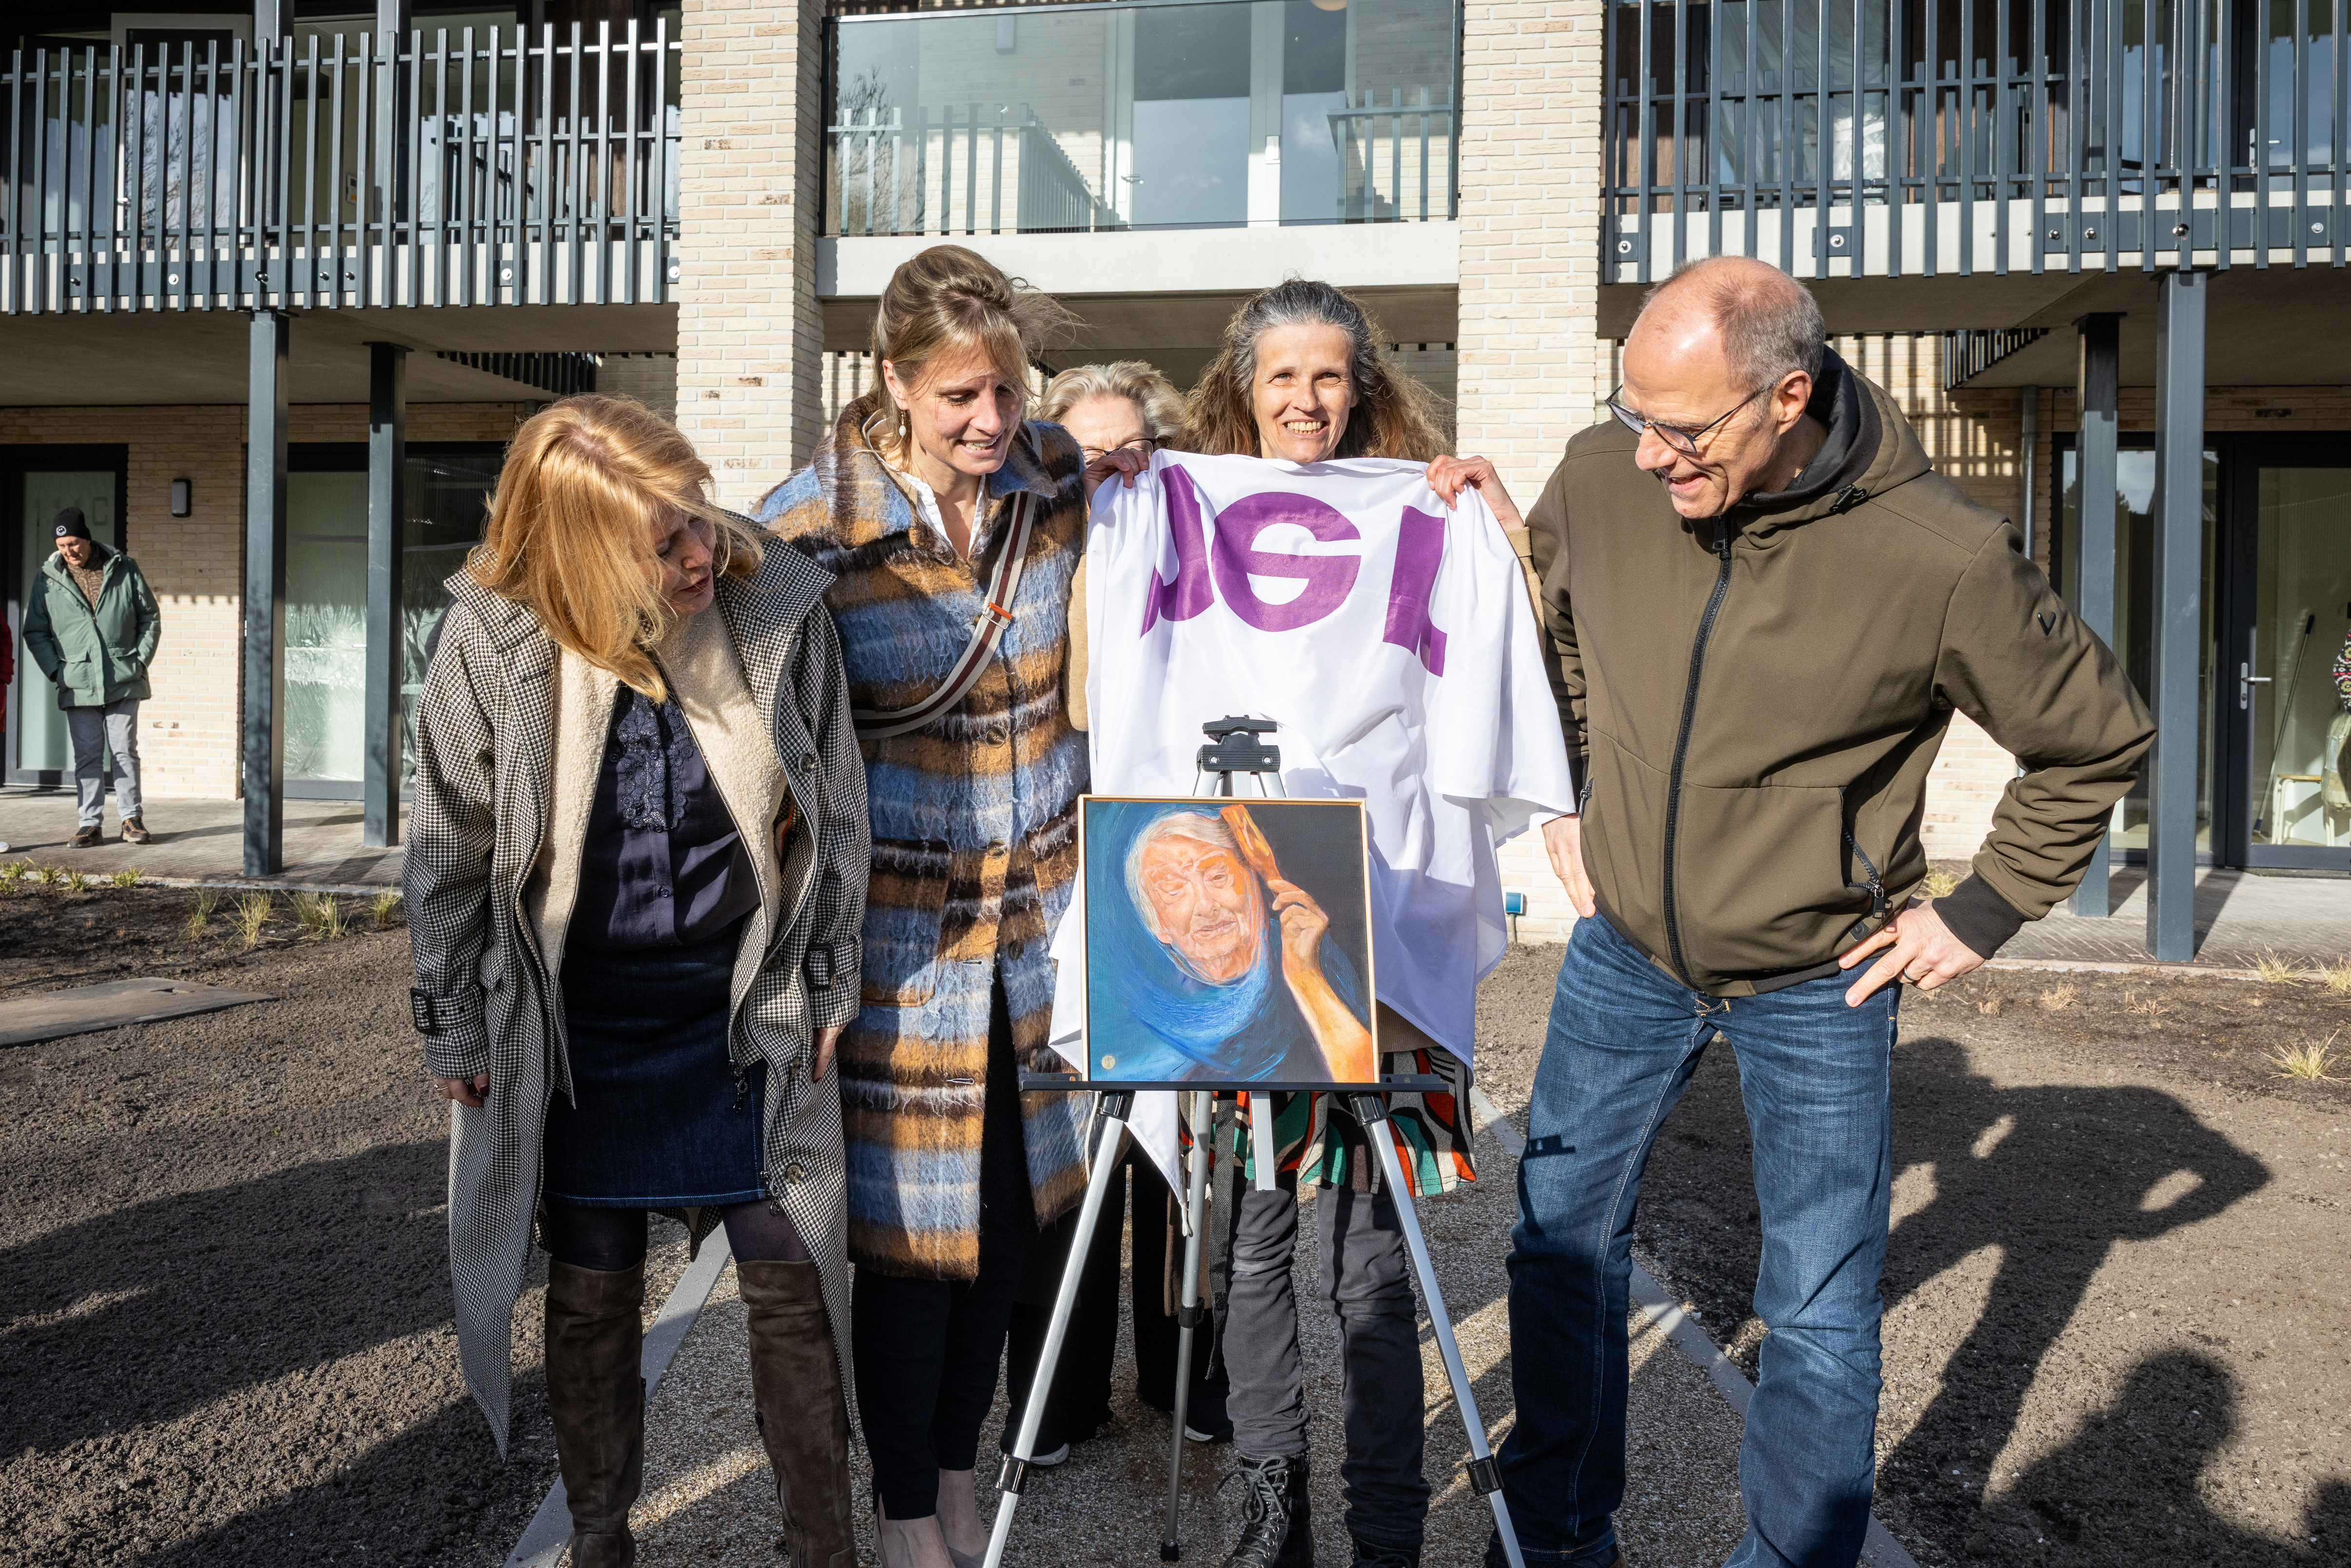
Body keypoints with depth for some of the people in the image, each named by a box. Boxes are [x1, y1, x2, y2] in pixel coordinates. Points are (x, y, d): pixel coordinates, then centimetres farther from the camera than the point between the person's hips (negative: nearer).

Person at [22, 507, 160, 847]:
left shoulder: (124, 569, 3)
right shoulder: (47, 578, 4)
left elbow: (150, 617, 10)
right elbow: (35, 632, 9)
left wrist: (141, 659, 1)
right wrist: (56, 670, -2)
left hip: (123, 681, -1)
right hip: (78, 686, 1)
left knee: (125, 751, 3)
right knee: (87, 756, 2)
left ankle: (131, 818, 12)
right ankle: (91, 824, 7)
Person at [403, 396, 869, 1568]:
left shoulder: (781, 610, -13)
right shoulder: (493, 639, -14)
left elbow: (833, 815, -1)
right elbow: (448, 849, -2)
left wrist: (826, 983, 3)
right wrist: (454, 1027, 3)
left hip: (746, 1007, 0)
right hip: (576, 1018, 0)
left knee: (793, 1278, 6)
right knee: (592, 1291, 14)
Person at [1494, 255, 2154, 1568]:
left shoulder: (1943, 556, -21)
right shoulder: (1601, 480, -11)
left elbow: (2102, 739, -5)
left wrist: (1983, 915, -5)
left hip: (1819, 982, -3)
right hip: (1626, 945, 4)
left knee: (1820, 1312, 7)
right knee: (1564, 1240, 13)